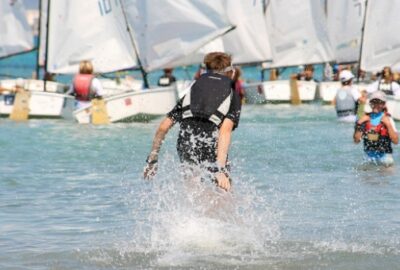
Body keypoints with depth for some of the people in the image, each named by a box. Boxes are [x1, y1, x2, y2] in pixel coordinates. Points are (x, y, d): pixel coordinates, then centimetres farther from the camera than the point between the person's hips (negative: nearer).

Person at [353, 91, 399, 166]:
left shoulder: (387, 119, -5)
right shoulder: (365, 119, 4)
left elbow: (396, 141, -14)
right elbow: (356, 140, 2)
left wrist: (388, 124, -20)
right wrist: (359, 124, -8)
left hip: (384, 156, -3)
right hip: (369, 157, 3)